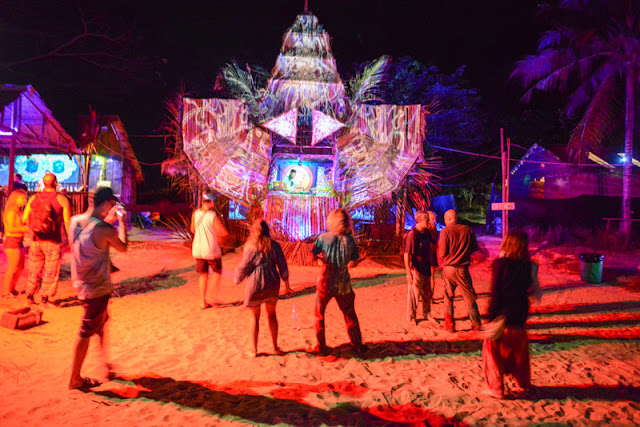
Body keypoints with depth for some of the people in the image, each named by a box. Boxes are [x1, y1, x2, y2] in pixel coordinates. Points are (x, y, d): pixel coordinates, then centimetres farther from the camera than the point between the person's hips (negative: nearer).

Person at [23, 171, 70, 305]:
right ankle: (45, 298, 9)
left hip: (36, 240, 4)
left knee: (34, 269, 17)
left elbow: (24, 219, 7)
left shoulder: (34, 198, 4)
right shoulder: (62, 199, -7)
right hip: (53, 242, -4)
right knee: (50, 271, 6)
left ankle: (30, 296, 23)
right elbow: (67, 222, -9)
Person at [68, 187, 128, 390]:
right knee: (86, 333, 5)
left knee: (101, 323, 25)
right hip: (97, 288, -8)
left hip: (80, 283, 8)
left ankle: (105, 365, 41)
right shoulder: (104, 229, -25)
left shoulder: (74, 221, -3)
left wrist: (110, 218, 12)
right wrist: (121, 222, 4)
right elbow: (123, 247, -7)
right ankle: (75, 379, 19)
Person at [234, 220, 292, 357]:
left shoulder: (250, 248, -10)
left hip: (254, 284, -3)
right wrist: (286, 284, 12)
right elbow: (283, 266, 2)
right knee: (272, 314, 18)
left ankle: (254, 350, 18)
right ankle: (275, 347, 24)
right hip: (272, 284, 3)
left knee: (255, 316, 11)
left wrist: (237, 280, 15)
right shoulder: (274, 246, -1)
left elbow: (243, 267, -4)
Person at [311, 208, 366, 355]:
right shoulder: (350, 240, -3)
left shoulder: (324, 237, -8)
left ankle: (321, 347, 17)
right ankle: (357, 345, 24)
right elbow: (354, 263, -1)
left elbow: (312, 255, -9)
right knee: (350, 315, 18)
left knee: (319, 315, 16)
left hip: (325, 283, -1)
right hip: (343, 284, 2)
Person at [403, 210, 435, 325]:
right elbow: (406, 254, -19)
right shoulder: (412, 234, -18)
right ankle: (411, 317, 17)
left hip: (426, 268, 7)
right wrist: (408, 273, -21)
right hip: (415, 268, -7)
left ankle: (427, 314, 35)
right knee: (414, 293, 2)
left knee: (427, 293, 18)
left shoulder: (427, 232, 4)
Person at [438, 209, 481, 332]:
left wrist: (439, 246, 9)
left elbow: (443, 253, -11)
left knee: (448, 297, 11)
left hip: (449, 268, -1)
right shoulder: (467, 229, 2)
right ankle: (476, 325, 13)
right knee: (470, 298, 10)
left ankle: (450, 325, 13)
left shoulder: (445, 231, -7)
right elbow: (474, 248, 9)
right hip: (463, 269, 2)